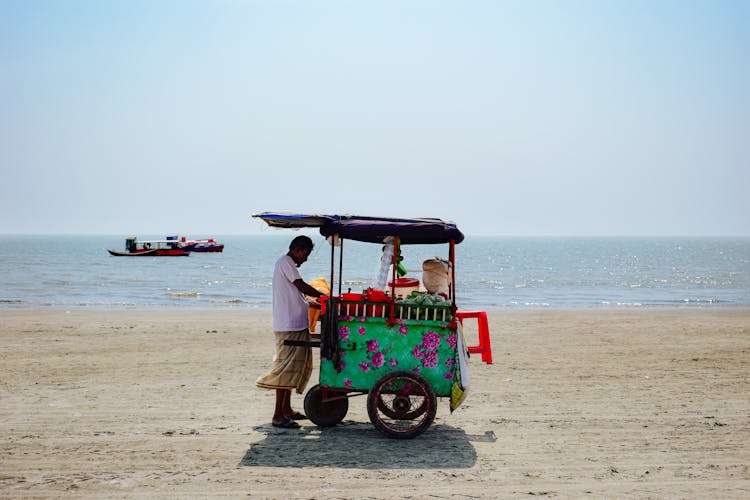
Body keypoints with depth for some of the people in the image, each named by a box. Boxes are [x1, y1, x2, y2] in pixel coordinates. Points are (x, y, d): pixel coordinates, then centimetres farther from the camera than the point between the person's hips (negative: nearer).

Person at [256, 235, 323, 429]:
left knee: (294, 367, 16)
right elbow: (301, 286, -18)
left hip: (295, 324, 11)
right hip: (289, 326, -11)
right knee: (287, 368, -10)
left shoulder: (287, 264, 22)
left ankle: (286, 409, 24)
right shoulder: (285, 262, -10)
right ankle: (278, 416, -9)